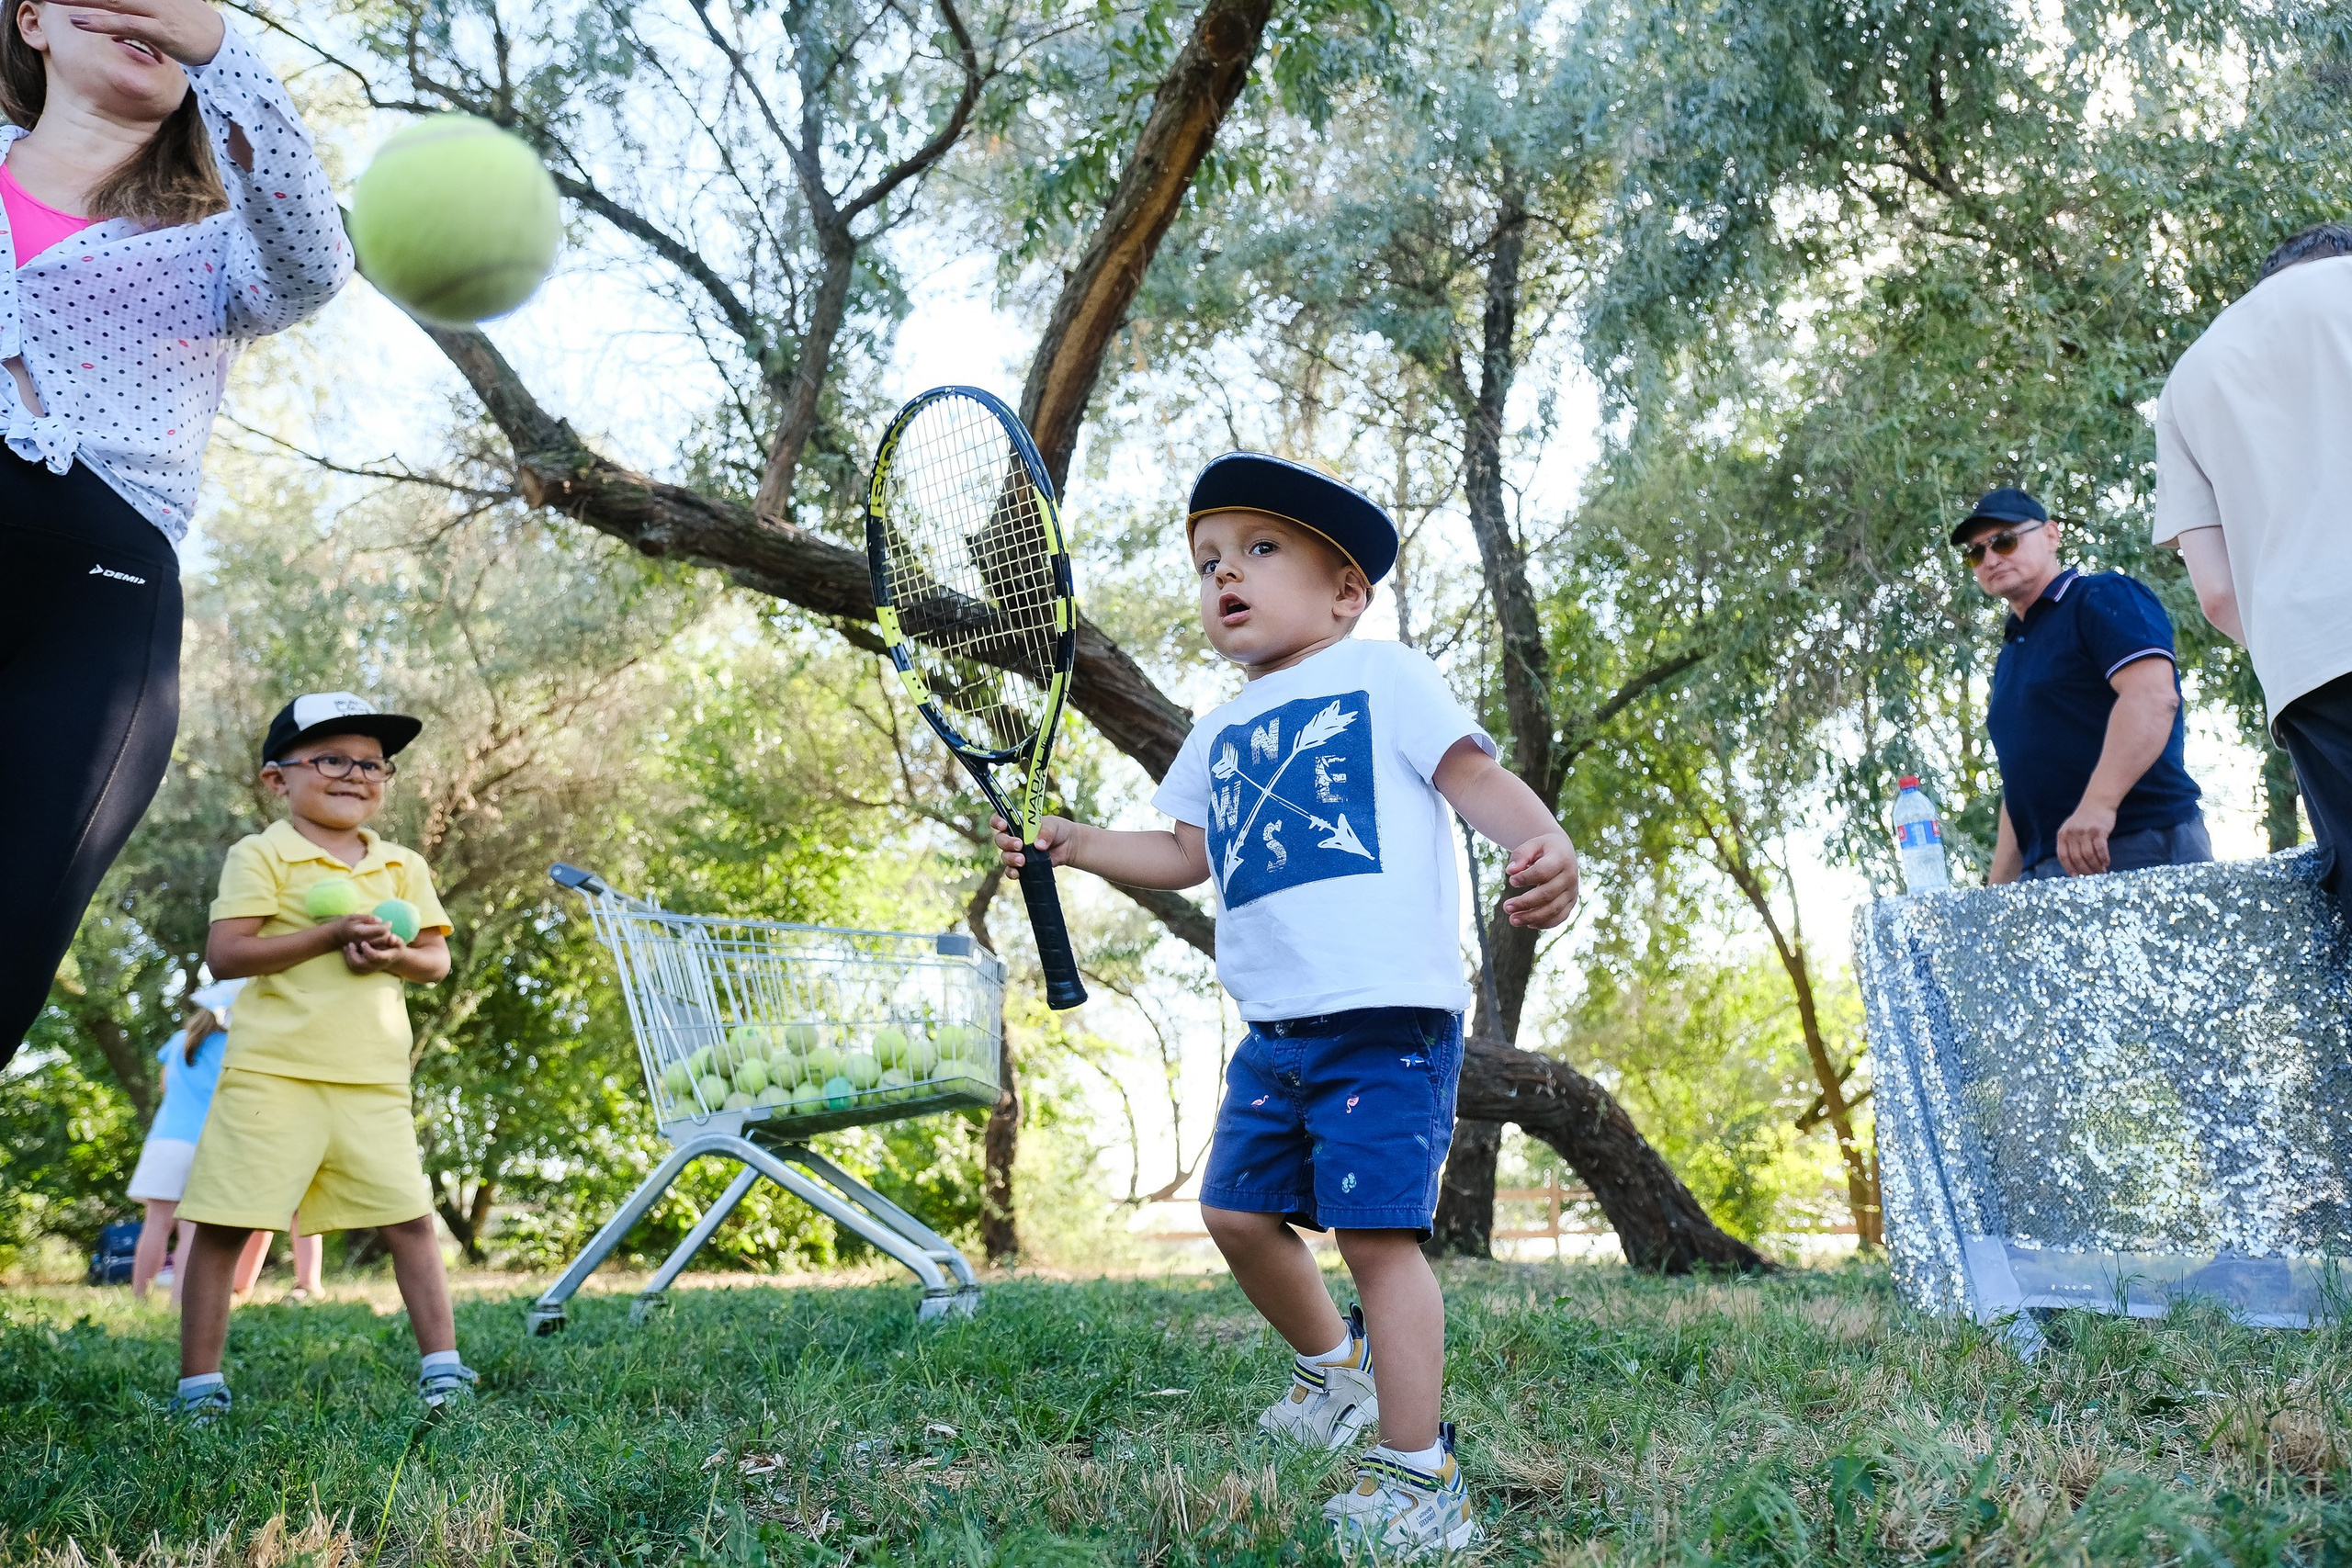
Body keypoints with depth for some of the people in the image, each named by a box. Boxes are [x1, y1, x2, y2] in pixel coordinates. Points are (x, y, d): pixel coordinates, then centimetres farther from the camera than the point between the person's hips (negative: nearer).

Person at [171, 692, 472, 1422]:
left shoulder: (403, 867, 14)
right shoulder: (261, 856, 0)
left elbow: (437, 960, 13)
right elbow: (224, 954, -11)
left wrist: (395, 954, -10)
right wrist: (332, 934, -19)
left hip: (374, 1081, 3)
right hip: (271, 1073, -3)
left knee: (409, 1218, 1)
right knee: (223, 1224, 0)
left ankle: (441, 1363, 8)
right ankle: (199, 1382, 12)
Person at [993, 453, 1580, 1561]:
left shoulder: (1384, 677, 1)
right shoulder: (1221, 732, 21)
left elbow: (1477, 777, -8)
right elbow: (1186, 852, 27)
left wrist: (1542, 845, -29)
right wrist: (1076, 844, 14)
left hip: (1388, 1014, -7)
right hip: (1276, 1028, 8)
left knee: (1375, 1227, -10)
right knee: (1237, 1209, 13)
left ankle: (1418, 1477, 2)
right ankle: (1334, 1365, 38)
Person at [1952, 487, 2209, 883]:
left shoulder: (2102, 598, 0)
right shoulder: (2008, 658, 24)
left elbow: (2153, 695, -18)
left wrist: (2098, 804, -29)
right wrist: (1996, 890, 17)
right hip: (2046, 870, 7)